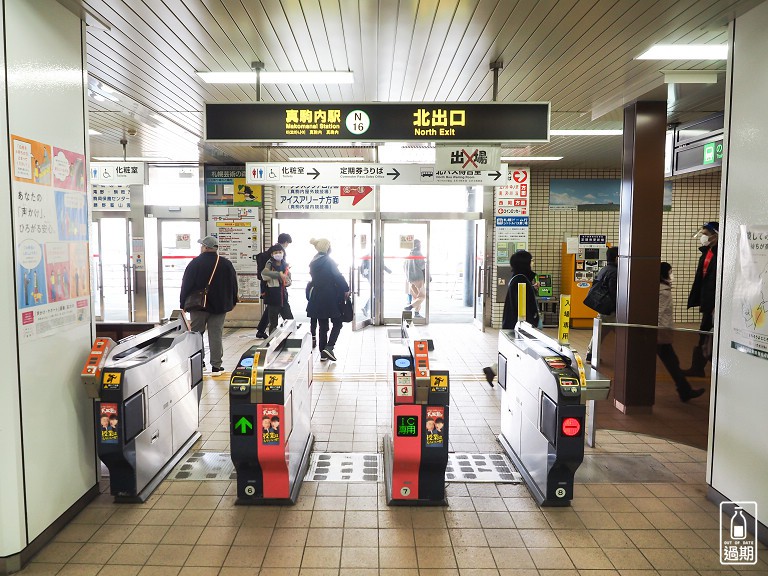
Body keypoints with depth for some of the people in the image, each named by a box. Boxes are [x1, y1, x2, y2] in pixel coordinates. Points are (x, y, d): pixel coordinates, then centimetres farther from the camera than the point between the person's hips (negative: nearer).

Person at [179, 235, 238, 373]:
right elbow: (234, 285, 7)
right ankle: (216, 366, 5)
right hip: (219, 306, 3)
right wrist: (232, 302, 17)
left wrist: (183, 304, 3)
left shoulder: (195, 263, -8)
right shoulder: (226, 264, 1)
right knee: (216, 335, 4)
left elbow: (186, 285, -6)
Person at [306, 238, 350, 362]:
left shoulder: (314, 262, 9)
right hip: (331, 298, -7)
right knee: (337, 324, 5)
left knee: (322, 326, 12)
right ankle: (329, 347, -12)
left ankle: (323, 354, 14)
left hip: (318, 299, 7)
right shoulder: (328, 261, -12)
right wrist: (346, 289, -6)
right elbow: (338, 277, -15)